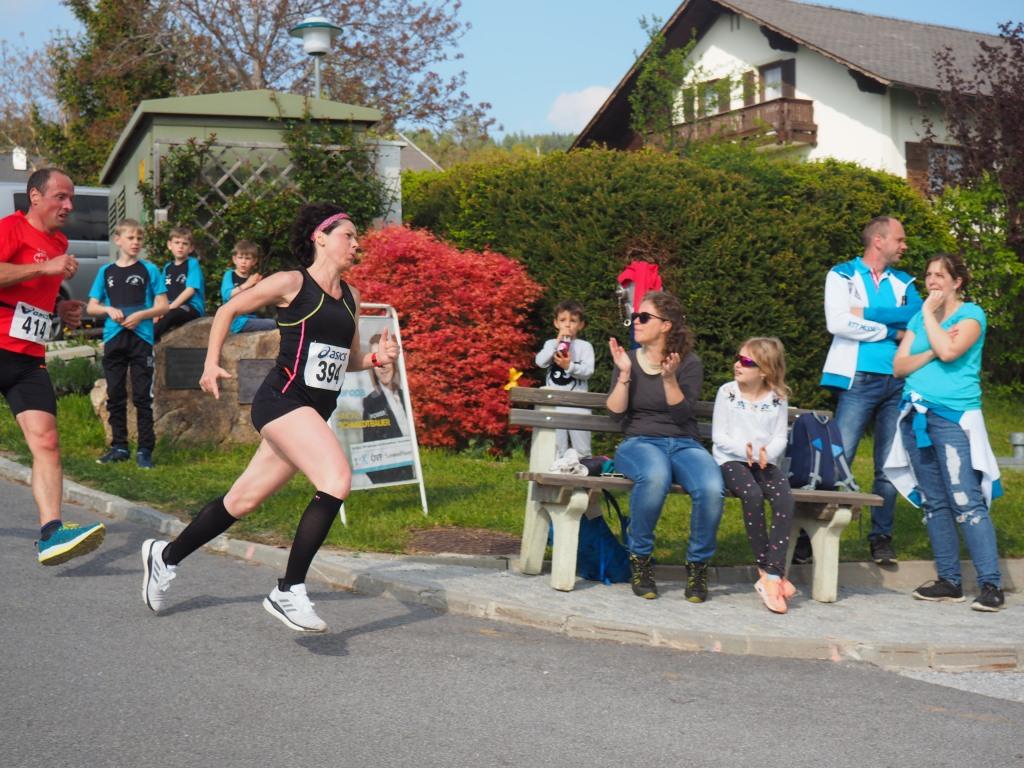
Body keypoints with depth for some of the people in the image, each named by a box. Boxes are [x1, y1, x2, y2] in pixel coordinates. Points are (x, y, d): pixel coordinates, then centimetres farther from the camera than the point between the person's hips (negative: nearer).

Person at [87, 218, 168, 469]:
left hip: (141, 338, -3)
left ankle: (145, 450, 1)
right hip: (113, 339, 3)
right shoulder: (106, 271, 9)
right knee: (115, 396, 7)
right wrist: (109, 309, -9)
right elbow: (91, 307, 11)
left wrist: (141, 314, -15)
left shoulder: (148, 270, 3)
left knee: (142, 396, -3)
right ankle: (119, 446, 17)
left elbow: (162, 305, 1)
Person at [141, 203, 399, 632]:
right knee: (337, 478, -26)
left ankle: (165, 557, 33)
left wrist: (378, 358, 3)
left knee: (243, 500, 13)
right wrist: (211, 363, -1)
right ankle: (289, 592, -21)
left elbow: (349, 361, 23)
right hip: (283, 400, -8)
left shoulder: (349, 296, 16)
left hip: (315, 413, 8)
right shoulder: (291, 284, -3)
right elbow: (229, 310, 7)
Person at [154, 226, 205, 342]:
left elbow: (190, 290, -12)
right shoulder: (167, 267, 16)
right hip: (172, 307, 6)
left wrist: (171, 307, -18)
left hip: (191, 308, -6)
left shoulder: (192, 263, 0)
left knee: (170, 315, -36)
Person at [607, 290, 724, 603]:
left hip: (684, 444, 0)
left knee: (712, 488, -34)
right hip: (639, 442, 0)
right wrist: (624, 373, -9)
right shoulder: (628, 360, 12)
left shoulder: (689, 363, 6)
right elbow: (616, 412, 2)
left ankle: (698, 564, -9)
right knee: (655, 476, -40)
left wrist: (669, 378, -19)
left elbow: (681, 414, -6)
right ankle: (640, 559, -19)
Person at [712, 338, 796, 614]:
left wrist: (766, 453, -17)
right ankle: (767, 570, -21)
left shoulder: (777, 397, 8)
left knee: (784, 498, -29)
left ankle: (772, 576, -29)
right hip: (732, 460, -2)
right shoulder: (727, 392, 4)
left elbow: (780, 438, 5)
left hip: (765, 463, 2)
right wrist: (744, 449, -16)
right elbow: (719, 436, 1)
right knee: (752, 494, -34)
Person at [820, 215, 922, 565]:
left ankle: (882, 537, 16)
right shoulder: (842, 275, 4)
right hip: (860, 379, -4)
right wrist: (892, 330, -5)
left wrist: (867, 314, -9)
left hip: (898, 382, 5)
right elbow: (838, 322, -11)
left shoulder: (903, 282, 17)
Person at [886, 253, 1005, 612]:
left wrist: (930, 313, -7)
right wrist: (932, 352, -8)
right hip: (917, 417, 6)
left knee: (967, 503, -12)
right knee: (934, 503, 7)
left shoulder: (971, 314, 0)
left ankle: (991, 585, -10)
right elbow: (899, 366, 7)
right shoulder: (918, 320, 16)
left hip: (954, 417, -6)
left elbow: (949, 351, -18)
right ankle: (949, 581, 13)